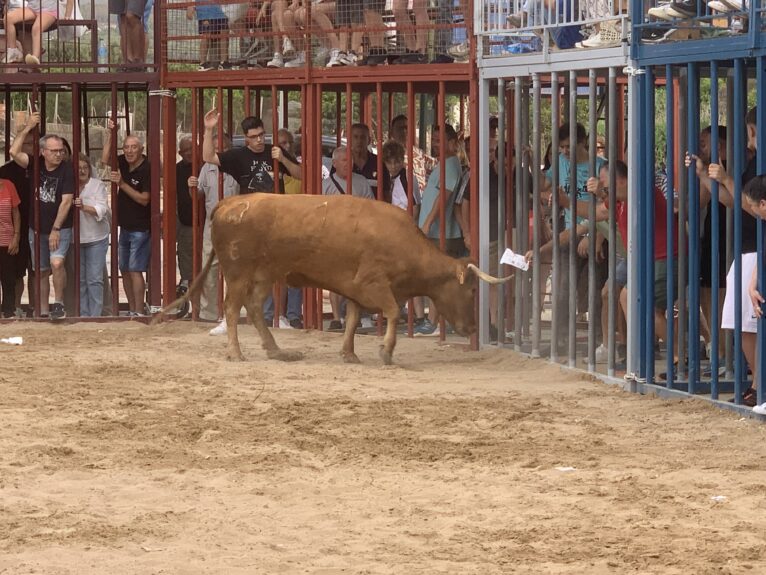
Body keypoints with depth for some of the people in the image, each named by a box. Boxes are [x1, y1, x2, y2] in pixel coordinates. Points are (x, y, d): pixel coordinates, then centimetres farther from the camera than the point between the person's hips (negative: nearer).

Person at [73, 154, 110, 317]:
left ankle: (95, 314, -2)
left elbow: (101, 210, -11)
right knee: (79, 280, 4)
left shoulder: (97, 185, -1)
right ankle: (83, 314, 10)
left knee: (95, 279, -5)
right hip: (75, 240, 2)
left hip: (96, 238, -2)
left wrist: (84, 207, -26)